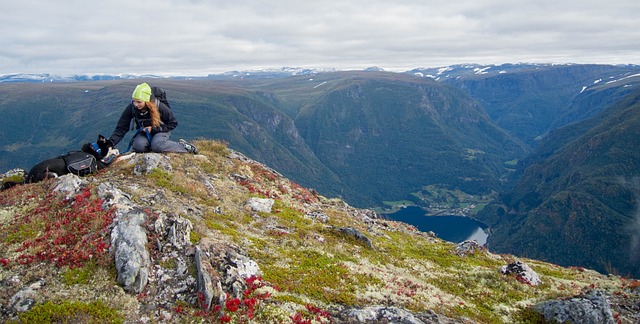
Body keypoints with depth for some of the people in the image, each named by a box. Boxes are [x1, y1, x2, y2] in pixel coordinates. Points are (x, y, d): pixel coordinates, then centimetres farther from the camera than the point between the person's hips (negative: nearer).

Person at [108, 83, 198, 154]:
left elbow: (173, 123, -14)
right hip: (143, 132, 3)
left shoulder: (159, 107, -25)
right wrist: (110, 144, -29)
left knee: (157, 146, -36)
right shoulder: (131, 108, -19)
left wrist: (153, 128, -22)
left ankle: (182, 146, -17)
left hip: (160, 131, -3)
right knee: (138, 146, -31)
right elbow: (121, 129, -16)